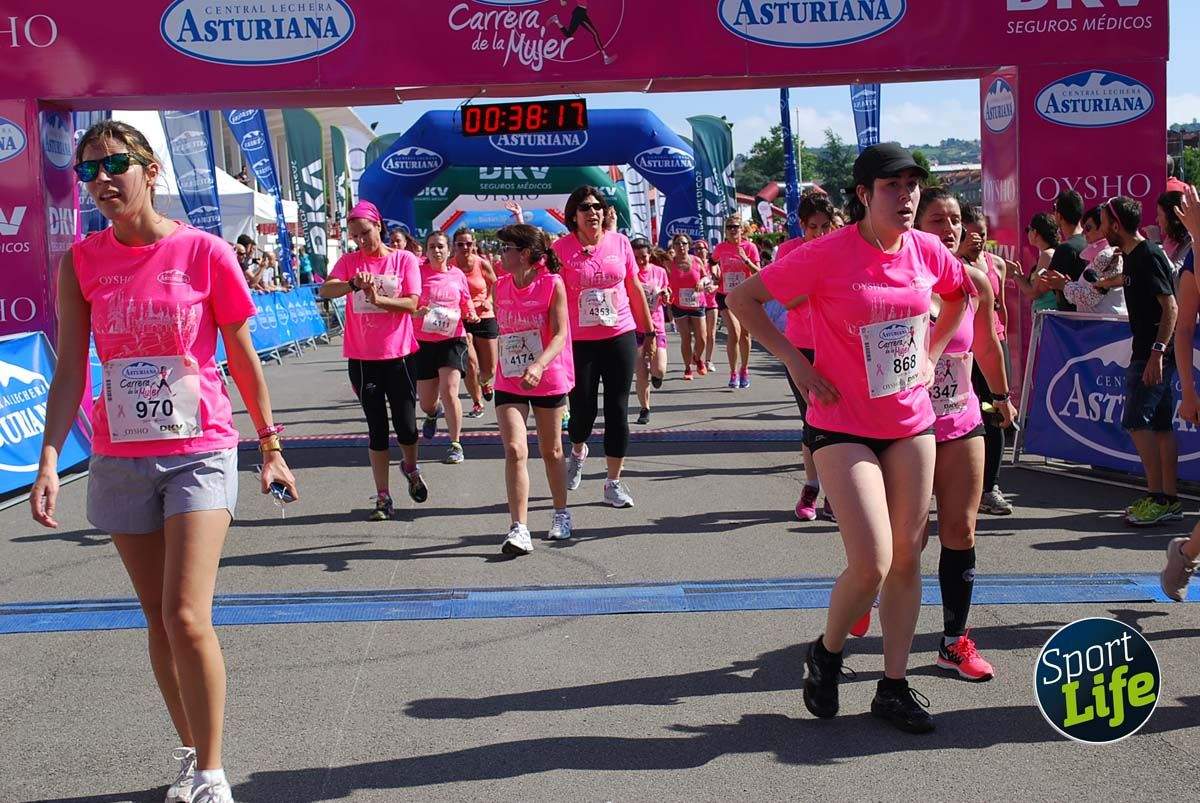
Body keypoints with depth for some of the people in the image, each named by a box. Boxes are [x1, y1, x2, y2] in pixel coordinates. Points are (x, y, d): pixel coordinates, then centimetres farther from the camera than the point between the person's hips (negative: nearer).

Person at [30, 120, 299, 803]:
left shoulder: (203, 251, -6)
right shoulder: (82, 261, 2)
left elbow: (244, 359, 1)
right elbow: (70, 371, 2)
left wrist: (271, 450, 5)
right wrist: (50, 458, -9)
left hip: (200, 452, -3)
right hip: (121, 459, 4)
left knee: (186, 618, -13)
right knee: (159, 620, 11)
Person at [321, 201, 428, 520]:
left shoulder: (404, 260, 0)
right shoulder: (350, 261, 4)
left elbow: (412, 303, -9)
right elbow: (325, 290, -13)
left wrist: (378, 299, -23)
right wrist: (354, 284, -31)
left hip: (398, 355, -1)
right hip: (362, 358, 1)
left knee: (406, 427, 1)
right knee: (377, 428, 5)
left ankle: (410, 468, 34)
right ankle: (383, 497, 13)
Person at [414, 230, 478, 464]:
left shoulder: (457, 275, 4)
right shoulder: (418, 272, -3)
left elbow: (466, 305, 17)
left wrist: (471, 316, -4)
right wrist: (417, 312, -23)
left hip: (452, 339, 0)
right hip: (423, 341, 0)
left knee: (449, 392, -15)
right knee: (426, 402, 9)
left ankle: (456, 445, -3)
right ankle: (432, 414, 48)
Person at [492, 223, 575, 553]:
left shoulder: (553, 284, -12)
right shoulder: (501, 286, 2)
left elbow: (560, 335, -18)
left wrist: (538, 366, -33)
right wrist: (493, 369, 17)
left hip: (548, 380, -3)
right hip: (509, 382, 3)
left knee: (551, 451, 13)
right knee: (515, 450, -13)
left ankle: (561, 514, 34)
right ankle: (519, 529, -14)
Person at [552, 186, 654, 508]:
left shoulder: (619, 242, 2)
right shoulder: (562, 248, -6)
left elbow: (635, 289, 10)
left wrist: (648, 331, 13)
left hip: (620, 337, 2)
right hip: (579, 342, -2)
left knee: (617, 412, 3)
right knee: (582, 411, 6)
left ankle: (614, 482, 14)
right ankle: (578, 451, 41)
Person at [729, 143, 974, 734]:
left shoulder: (927, 250, -1)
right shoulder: (827, 254, -16)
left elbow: (962, 293, 22)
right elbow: (743, 298, -9)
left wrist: (931, 351, 11)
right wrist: (793, 359, -13)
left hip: (911, 423, 5)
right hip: (843, 426, -5)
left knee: (906, 557, 9)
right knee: (871, 562, -13)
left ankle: (894, 686, 24)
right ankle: (826, 654, 17)